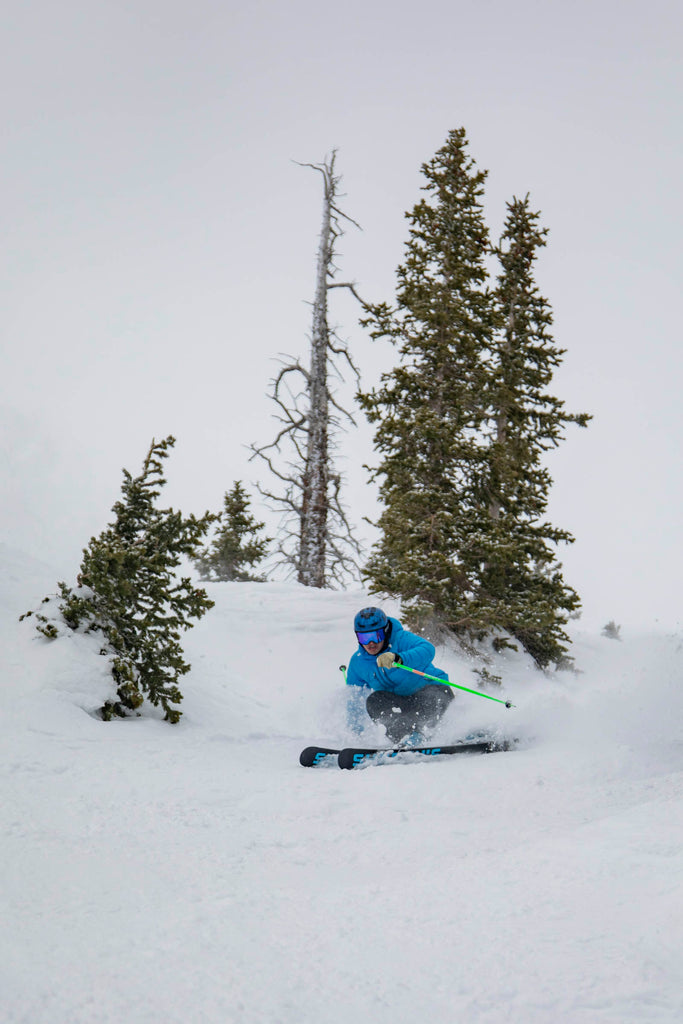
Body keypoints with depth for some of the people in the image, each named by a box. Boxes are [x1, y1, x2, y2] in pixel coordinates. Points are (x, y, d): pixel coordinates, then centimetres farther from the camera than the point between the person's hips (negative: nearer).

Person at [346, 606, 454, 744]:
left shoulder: (401, 639, -17)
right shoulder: (357, 663, 0)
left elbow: (428, 650, -37)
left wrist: (398, 658, -54)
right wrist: (355, 729, 2)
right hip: (402, 704, 5)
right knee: (373, 700, -23)